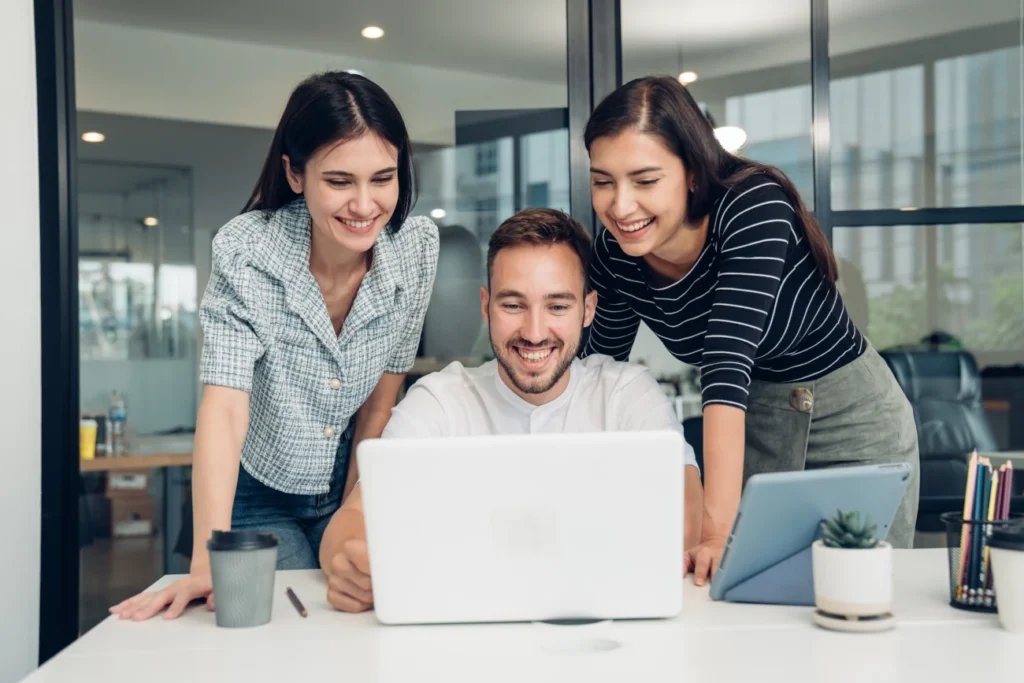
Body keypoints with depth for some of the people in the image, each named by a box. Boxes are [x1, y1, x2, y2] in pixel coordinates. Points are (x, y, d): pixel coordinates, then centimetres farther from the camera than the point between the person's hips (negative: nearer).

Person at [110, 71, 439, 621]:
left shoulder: (417, 246, -16)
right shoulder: (245, 251, -25)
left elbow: (381, 402, -7)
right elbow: (224, 404, -32)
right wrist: (209, 561, -40)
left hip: (356, 486, 2)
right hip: (260, 496, -2)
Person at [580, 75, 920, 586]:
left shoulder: (754, 206, -29)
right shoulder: (614, 258, -13)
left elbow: (728, 363, -38)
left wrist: (717, 531, -42)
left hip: (852, 420, -4)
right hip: (755, 426, 4)